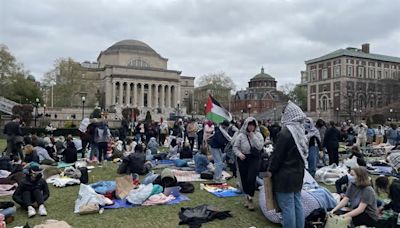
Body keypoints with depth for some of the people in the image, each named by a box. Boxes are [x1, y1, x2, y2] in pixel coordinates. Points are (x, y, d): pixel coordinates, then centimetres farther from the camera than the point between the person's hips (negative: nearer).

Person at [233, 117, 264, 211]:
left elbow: (260, 147, -14)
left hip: (254, 159, -1)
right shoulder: (241, 135, -2)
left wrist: (253, 136, -15)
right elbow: (235, 147, 0)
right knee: (244, 179, 9)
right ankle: (246, 197, 30)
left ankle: (250, 198, 4)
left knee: (251, 179, -13)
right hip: (243, 159, 1)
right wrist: (239, 154, -18)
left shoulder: (258, 135, 0)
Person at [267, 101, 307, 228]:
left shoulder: (285, 133, -20)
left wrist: (271, 170, -4)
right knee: (297, 204, 16)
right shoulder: (300, 131, 7)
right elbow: (302, 152, 13)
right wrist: (299, 167, 17)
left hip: (285, 175, -9)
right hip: (298, 174, 9)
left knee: (287, 207, 1)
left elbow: (277, 155, -16)